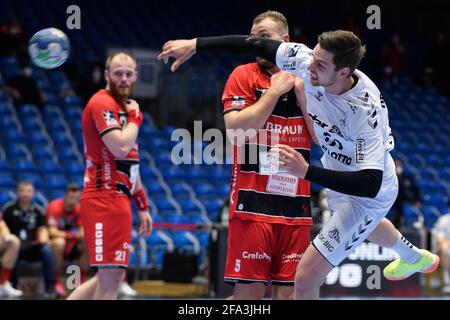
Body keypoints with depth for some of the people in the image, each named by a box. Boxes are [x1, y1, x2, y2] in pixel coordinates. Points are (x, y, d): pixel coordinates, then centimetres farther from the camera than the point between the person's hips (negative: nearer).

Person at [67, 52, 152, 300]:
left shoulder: (123, 107, 20)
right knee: (111, 275, -11)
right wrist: (134, 118, -8)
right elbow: (121, 148, -25)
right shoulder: (102, 103, -10)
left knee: (112, 275, 13)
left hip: (117, 199, 10)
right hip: (105, 199, -10)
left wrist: (143, 207, 23)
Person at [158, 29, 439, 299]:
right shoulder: (308, 62, -24)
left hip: (368, 194, -8)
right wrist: (195, 44, -20)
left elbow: (370, 184, -45)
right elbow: (255, 45, -16)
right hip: (338, 171, 8)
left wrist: (306, 171, -52)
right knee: (363, 224, 41)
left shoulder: (366, 111, -41)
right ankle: (416, 258, 74)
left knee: (306, 279, -15)